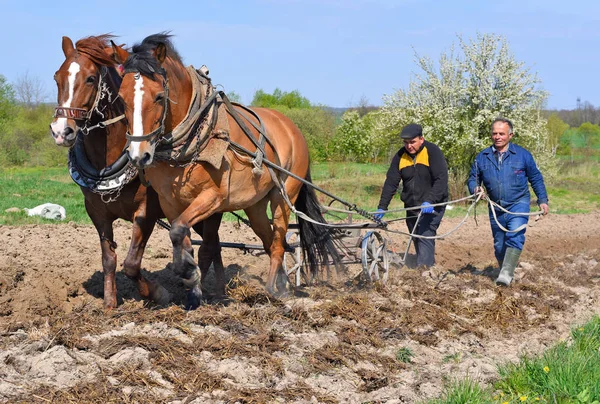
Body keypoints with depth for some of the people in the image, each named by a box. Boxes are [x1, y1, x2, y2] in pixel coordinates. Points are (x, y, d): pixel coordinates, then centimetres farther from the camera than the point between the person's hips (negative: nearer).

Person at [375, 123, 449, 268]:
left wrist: (430, 201, -30)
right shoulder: (400, 156, 3)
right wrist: (382, 207, -8)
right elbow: (391, 182, 1)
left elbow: (441, 180, -19)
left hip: (432, 206, -6)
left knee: (426, 237, -18)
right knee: (417, 240, 8)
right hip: (411, 207, 6)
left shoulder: (432, 152, -11)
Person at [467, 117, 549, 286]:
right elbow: (472, 179, 10)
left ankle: (506, 274, -33)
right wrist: (475, 188, -13)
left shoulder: (522, 155, -2)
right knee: (499, 245, 10)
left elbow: (536, 178, 7)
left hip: (518, 204, -3)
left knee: (515, 236, -24)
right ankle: (505, 274, 27)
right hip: (496, 207, 4)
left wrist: (542, 200, 3)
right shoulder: (482, 157, 3)